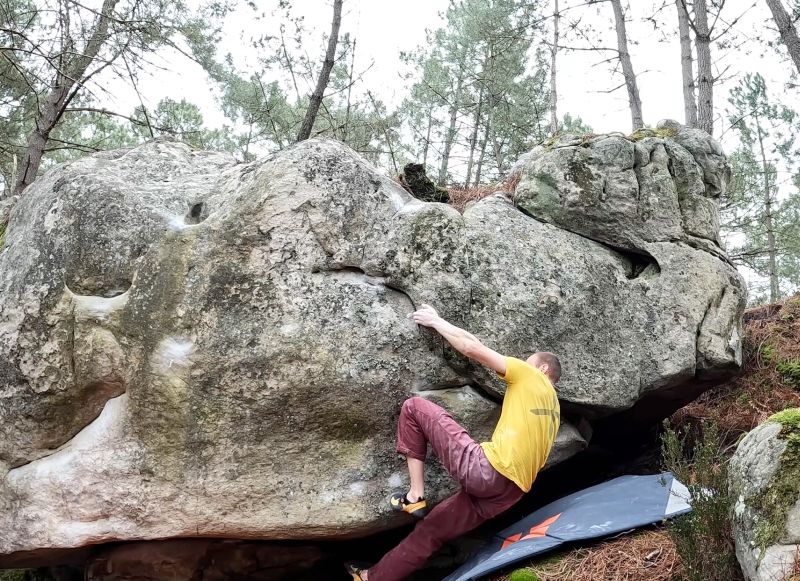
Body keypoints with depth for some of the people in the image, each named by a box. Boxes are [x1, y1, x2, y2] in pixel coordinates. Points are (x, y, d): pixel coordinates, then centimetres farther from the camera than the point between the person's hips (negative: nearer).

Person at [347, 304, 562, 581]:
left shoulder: (530, 377, 6)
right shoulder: (553, 408, 27)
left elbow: (472, 348, 1)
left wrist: (436, 321, 12)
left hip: (483, 469, -8)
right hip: (511, 491, 9)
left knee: (414, 407, 2)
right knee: (430, 530, 20)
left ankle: (415, 495, 1)